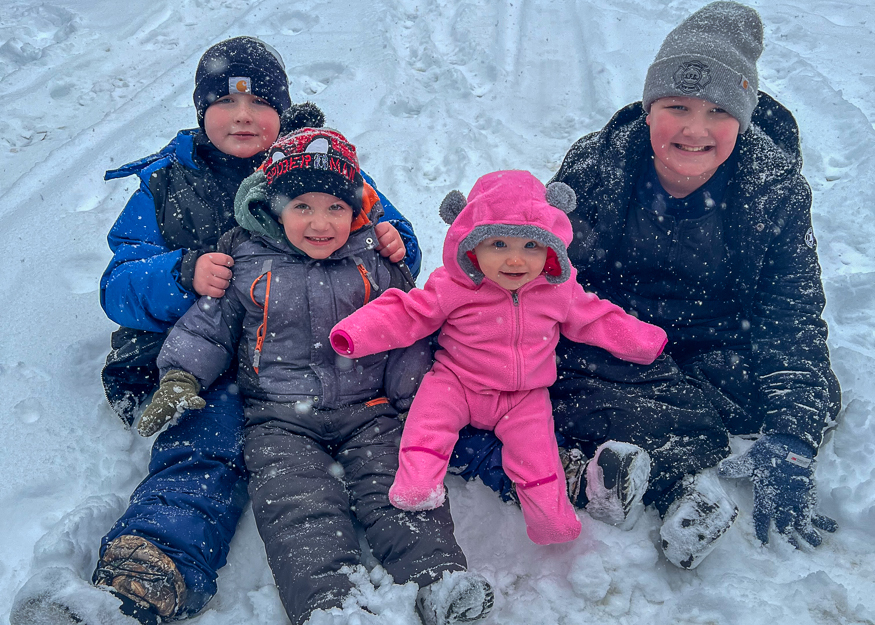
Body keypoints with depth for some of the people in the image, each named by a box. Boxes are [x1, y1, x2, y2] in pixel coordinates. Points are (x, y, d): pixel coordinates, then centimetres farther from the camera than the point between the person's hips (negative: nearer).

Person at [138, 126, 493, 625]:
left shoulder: (376, 266, 6)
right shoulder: (248, 265, 4)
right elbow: (209, 326, 11)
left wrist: (417, 401, 0)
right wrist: (181, 378, -3)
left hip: (368, 409, 1)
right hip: (281, 418, -1)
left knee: (398, 482, -18)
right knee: (299, 504, -21)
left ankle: (440, 576, -27)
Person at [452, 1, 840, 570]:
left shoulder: (776, 193, -11)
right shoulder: (595, 165, -12)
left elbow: (793, 318, -16)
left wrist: (791, 441, -32)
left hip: (714, 358, 1)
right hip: (605, 348, 0)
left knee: (815, 393, -27)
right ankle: (682, 475, -37)